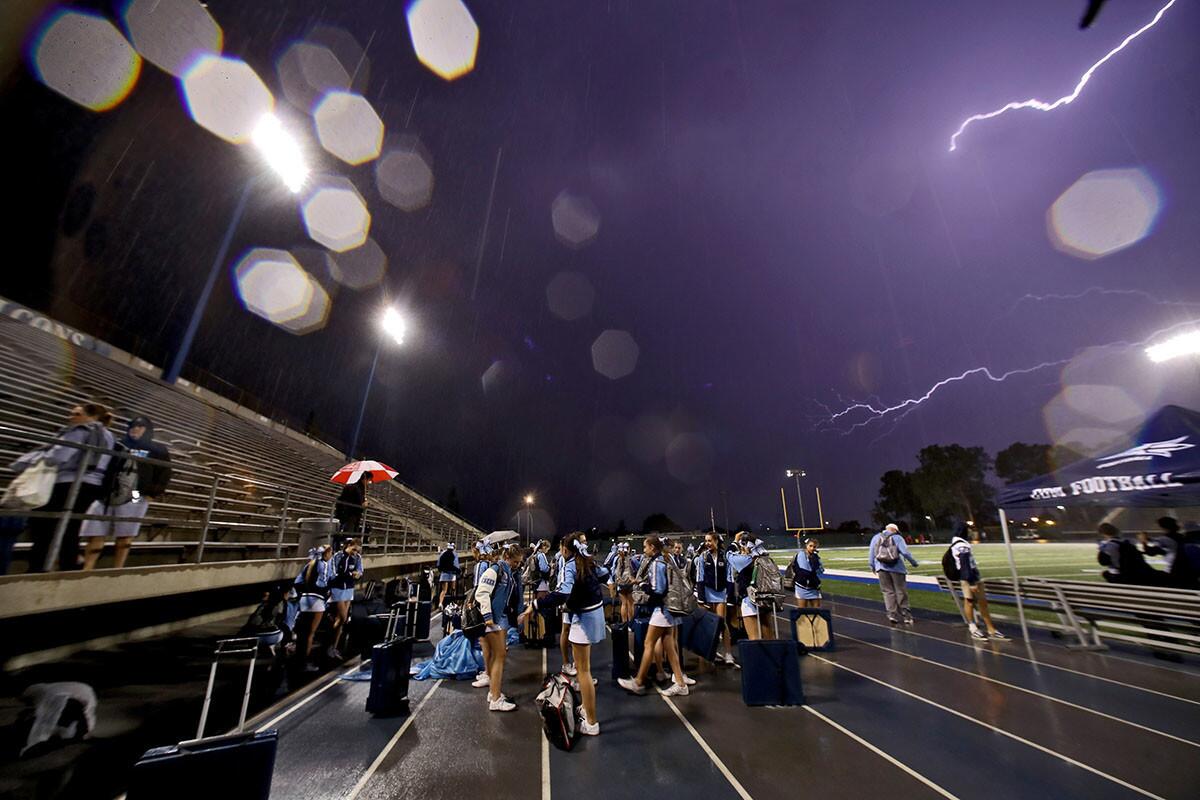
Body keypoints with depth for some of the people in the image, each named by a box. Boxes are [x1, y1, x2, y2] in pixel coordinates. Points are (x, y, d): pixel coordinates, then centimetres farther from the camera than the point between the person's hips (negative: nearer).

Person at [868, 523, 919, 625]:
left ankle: (892, 613, -3)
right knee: (901, 591, 8)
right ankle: (906, 615, 13)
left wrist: (872, 566, 16)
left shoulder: (876, 537, 13)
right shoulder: (897, 537, 3)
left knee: (888, 591, 6)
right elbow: (905, 552, -7)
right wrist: (914, 562, 6)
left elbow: (871, 552, 10)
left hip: (881, 567, 2)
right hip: (896, 568, -2)